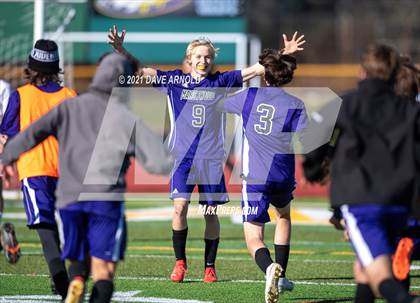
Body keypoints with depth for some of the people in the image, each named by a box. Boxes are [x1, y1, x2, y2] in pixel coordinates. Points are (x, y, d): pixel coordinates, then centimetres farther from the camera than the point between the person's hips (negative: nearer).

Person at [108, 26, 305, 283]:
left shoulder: (221, 82, 4)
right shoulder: (174, 80, 4)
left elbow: (257, 69, 2)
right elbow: (140, 70, 0)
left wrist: (284, 55, -7)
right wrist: (120, 49, -13)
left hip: (212, 158, 1)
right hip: (182, 156, -1)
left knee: (211, 213, 3)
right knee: (180, 207, -14)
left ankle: (210, 267, 14)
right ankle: (180, 262, -2)